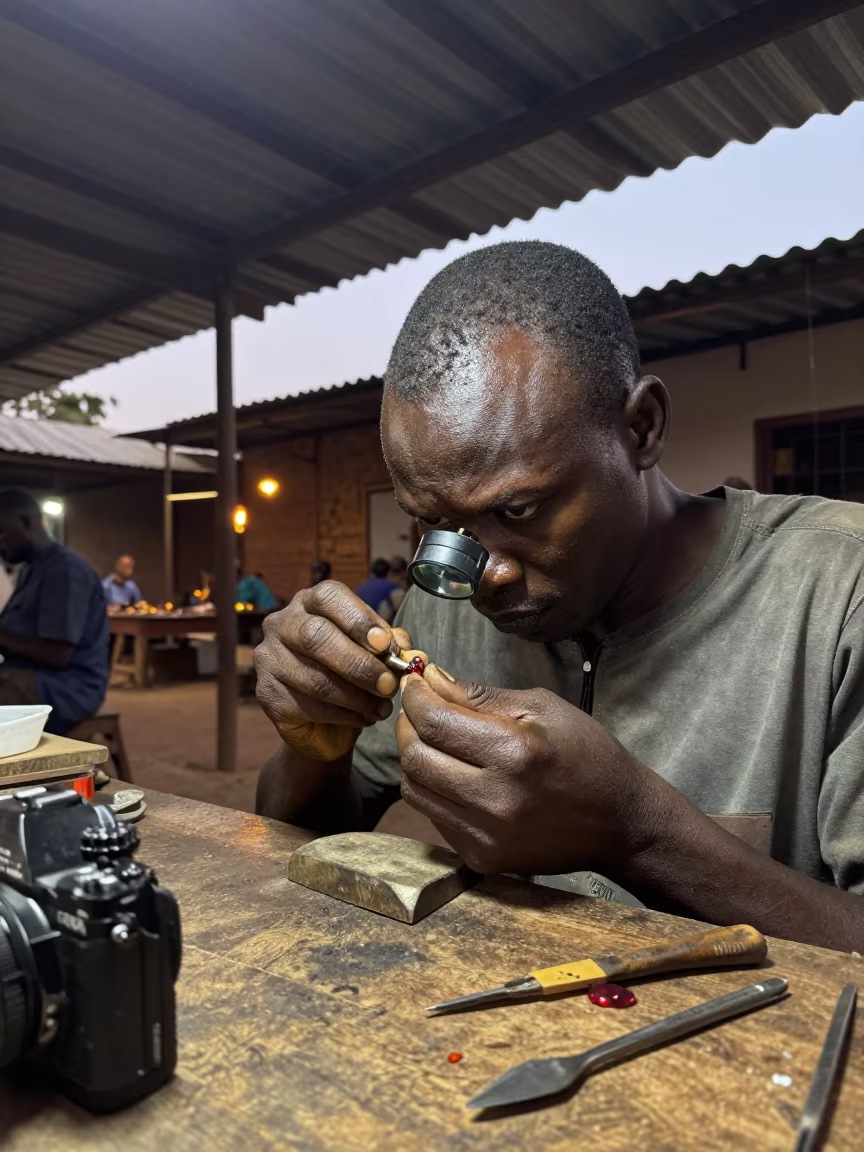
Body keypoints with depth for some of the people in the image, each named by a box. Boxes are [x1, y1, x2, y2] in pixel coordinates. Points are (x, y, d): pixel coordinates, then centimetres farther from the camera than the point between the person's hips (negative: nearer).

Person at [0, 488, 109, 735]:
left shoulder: (65, 568, -14)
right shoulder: (30, 569, 17)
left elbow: (57, 655, -20)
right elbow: (22, 636, 18)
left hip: (65, 686, -9)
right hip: (25, 676, 10)